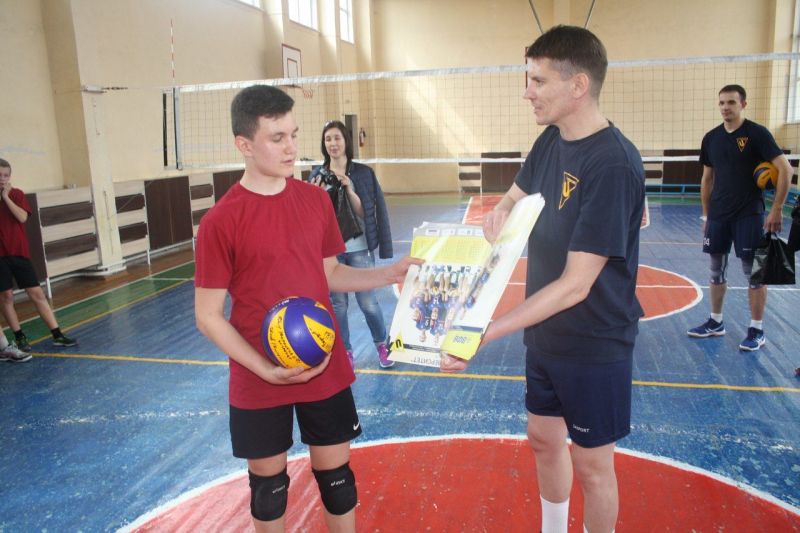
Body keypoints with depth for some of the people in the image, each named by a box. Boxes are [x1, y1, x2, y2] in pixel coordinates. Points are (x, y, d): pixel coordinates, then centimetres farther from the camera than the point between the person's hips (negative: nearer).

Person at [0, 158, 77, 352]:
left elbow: (22, 217, -11)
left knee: (37, 293, 2)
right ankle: (20, 337, 14)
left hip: (19, 252, 1)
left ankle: (57, 335, 4)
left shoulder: (16, 194, 4)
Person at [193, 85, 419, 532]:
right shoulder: (221, 221, -15)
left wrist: (388, 274, -5)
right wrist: (266, 369, -19)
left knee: (335, 472, 15)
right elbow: (208, 316, -11)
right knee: (269, 479, 18)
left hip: (326, 369, 3)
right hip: (259, 381, -3)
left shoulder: (316, 199, -1)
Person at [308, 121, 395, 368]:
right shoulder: (317, 174, 2)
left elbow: (364, 212, -6)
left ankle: (382, 345, 26)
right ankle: (345, 352, 25)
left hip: (358, 248, -1)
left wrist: (349, 188, -19)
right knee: (337, 304, 8)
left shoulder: (362, 173, -2)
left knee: (368, 303, 2)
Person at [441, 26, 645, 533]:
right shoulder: (551, 140, -1)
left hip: (594, 345, -7)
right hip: (545, 335, 8)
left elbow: (575, 285, -28)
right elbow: (516, 194, 15)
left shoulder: (614, 164, -26)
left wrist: (487, 332, -32)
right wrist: (499, 213, -11)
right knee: (545, 439, 22)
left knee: (591, 462, 12)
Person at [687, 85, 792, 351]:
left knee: (753, 272, 1)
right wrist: (706, 214, 13)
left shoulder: (757, 134, -8)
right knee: (716, 270, 11)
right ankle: (715, 322, 24)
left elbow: (785, 169, -11)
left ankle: (757, 330, 11)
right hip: (718, 216, 5)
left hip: (749, 215, -5)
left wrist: (776, 209, -14)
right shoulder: (711, 138, 7)